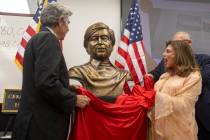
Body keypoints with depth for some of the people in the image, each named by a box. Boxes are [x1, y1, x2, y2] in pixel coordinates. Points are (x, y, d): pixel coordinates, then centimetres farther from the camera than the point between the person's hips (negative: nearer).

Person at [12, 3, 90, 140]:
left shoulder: (38, 38, 15)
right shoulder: (48, 39, -13)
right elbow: (46, 82, -24)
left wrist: (67, 88, 16)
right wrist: (74, 99, -13)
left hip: (38, 120, 10)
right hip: (42, 123, -10)